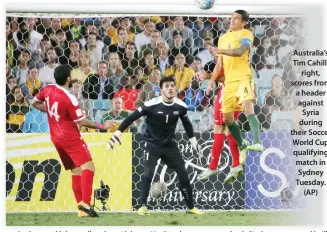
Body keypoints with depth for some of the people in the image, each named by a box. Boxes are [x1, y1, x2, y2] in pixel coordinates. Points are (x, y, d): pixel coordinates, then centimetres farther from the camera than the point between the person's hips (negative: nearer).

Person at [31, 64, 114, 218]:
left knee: (76, 171, 13)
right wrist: (101, 126, -8)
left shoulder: (48, 89, 1)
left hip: (56, 138, 8)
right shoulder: (70, 99, -20)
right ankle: (85, 203, -26)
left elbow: (34, 102, 18)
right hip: (70, 137, -8)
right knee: (88, 167, -11)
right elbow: (81, 121, -17)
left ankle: (81, 208, 9)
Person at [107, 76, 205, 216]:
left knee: (183, 174, 2)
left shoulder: (180, 106, -9)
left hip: (169, 145, 4)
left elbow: (186, 123, 12)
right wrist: (117, 134, -18)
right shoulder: (152, 105, -22)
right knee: (148, 174, -21)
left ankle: (191, 207, 15)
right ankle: (143, 206, -7)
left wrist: (194, 142, 18)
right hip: (152, 144, -4)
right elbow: (131, 118, -16)